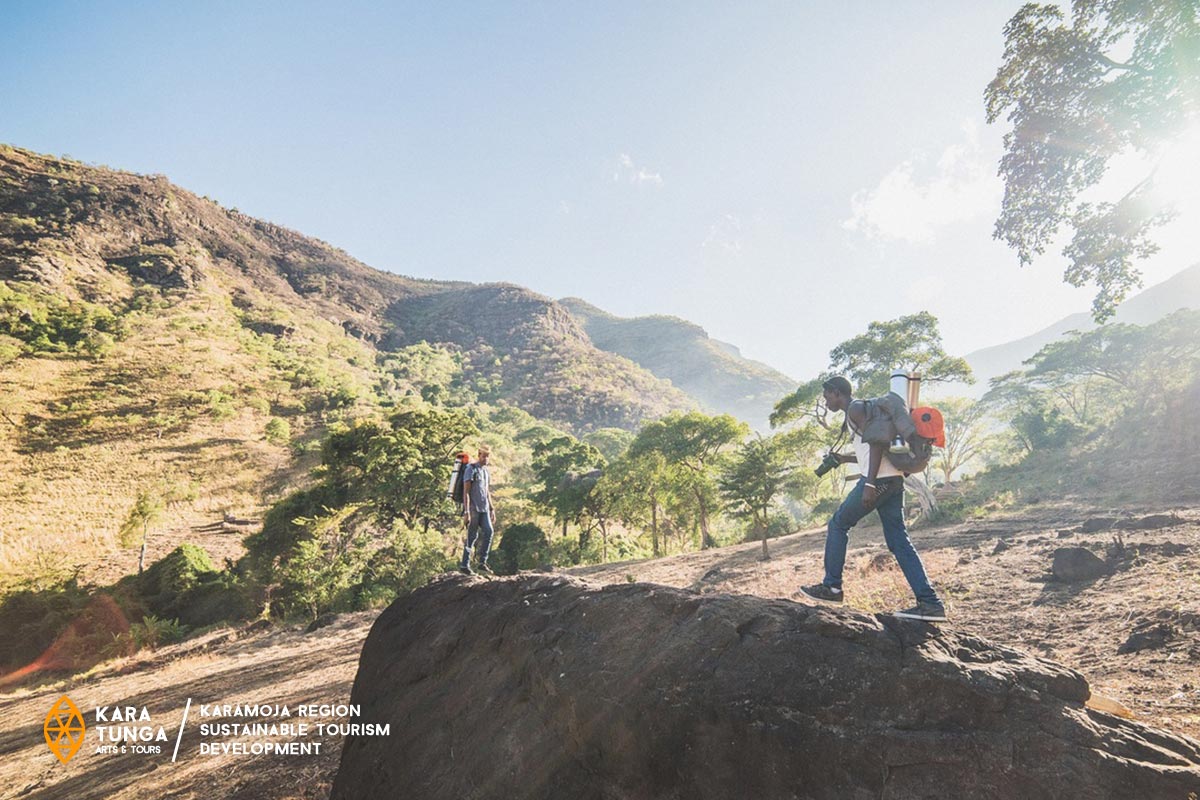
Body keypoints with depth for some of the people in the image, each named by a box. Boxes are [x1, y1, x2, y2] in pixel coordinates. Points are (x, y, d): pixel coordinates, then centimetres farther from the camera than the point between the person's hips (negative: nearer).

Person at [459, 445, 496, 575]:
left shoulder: (486, 471, 17)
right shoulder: (471, 469, -7)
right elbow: (466, 492, -12)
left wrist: (492, 509, 18)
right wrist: (466, 512, -18)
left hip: (484, 508, 7)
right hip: (473, 508, -7)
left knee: (489, 531, -7)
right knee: (472, 536, -4)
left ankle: (482, 563, -2)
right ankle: (464, 566, 6)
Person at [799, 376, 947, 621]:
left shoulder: (855, 409, -6)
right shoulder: (860, 410, 24)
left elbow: (877, 443, -19)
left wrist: (870, 484, -24)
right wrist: (846, 459, 25)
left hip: (879, 480, -9)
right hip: (893, 480, 9)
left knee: (838, 524, 3)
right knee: (898, 540, 6)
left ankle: (831, 587, 8)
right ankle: (930, 603, 2)